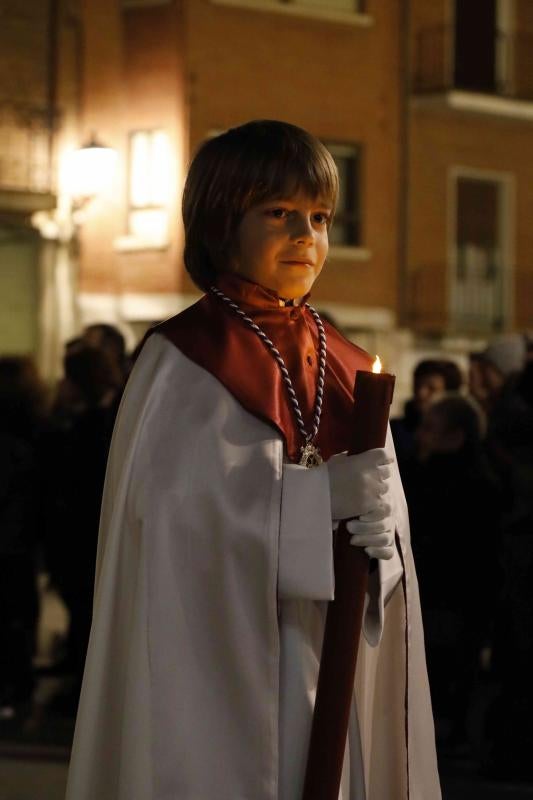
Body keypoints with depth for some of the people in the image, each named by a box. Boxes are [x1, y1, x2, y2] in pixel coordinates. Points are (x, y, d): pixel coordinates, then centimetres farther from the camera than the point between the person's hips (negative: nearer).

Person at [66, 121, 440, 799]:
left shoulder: (343, 368, 12)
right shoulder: (184, 361, -5)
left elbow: (379, 505, 11)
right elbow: (173, 506, -17)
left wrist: (378, 527, -10)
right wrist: (317, 500, -21)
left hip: (330, 663, 5)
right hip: (223, 665, -5)